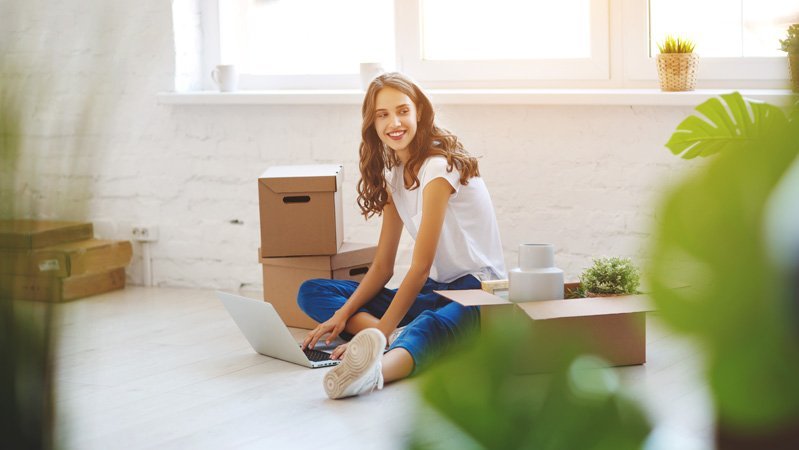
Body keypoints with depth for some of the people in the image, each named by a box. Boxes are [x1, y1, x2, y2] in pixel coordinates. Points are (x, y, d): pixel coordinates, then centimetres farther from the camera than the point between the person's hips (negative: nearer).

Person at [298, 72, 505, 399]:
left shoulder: (438, 167, -15)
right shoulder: (392, 175, 10)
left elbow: (421, 266, -20)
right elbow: (382, 267, 8)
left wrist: (380, 332, -26)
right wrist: (343, 315, -9)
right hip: (434, 290, 9)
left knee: (428, 327, -45)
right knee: (311, 292, -2)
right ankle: (398, 338, -29)